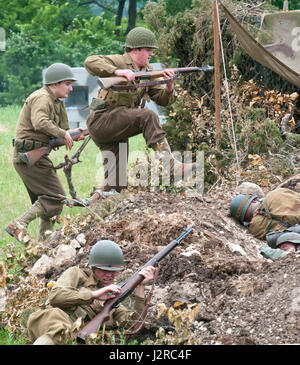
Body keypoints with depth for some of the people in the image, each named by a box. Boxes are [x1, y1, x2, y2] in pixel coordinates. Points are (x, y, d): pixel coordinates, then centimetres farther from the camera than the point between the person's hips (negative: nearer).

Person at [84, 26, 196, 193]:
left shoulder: (147, 71, 14)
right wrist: (118, 71, -33)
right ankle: (170, 166, -34)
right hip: (102, 120, -8)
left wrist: (169, 86, -11)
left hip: (117, 131, 8)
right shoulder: (118, 62, -8)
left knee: (116, 183, 5)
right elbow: (90, 62, -24)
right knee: (148, 116, -27)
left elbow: (163, 100, 10)